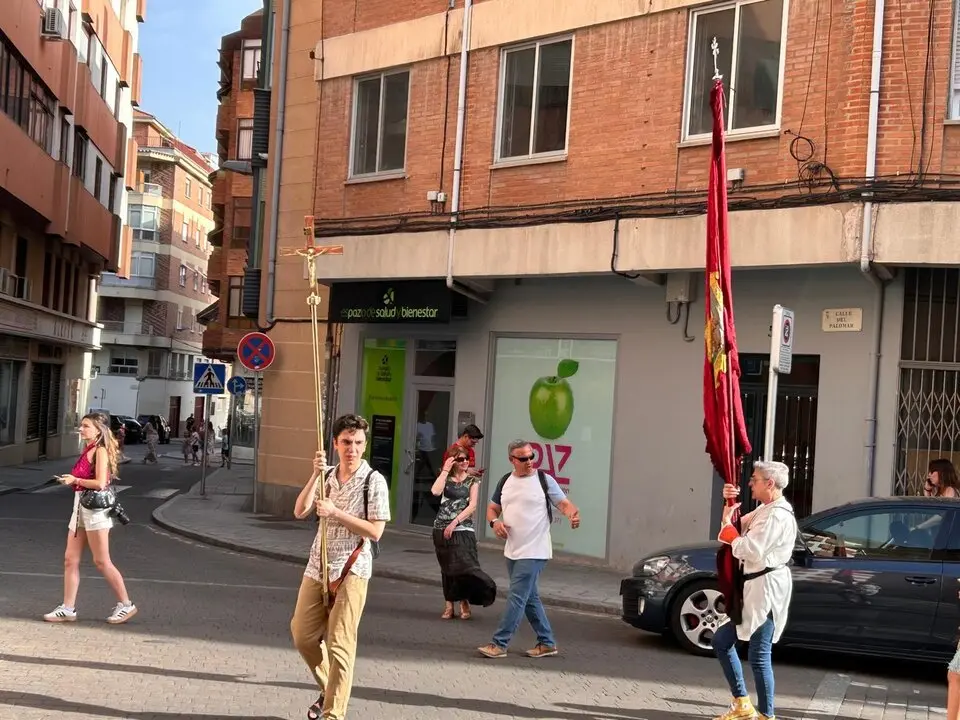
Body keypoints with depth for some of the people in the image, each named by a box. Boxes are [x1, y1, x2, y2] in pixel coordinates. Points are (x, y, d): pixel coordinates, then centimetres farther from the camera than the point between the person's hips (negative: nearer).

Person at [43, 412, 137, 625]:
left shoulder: (100, 451, -11)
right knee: (70, 559, 7)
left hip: (94, 507, -9)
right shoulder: (87, 450, 15)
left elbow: (100, 483, -21)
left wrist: (75, 480, -12)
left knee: (101, 562, -3)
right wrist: (71, 480, 1)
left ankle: (126, 605, 7)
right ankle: (68, 609, 11)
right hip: (80, 506, 9)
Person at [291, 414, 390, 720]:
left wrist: (336, 513, -19)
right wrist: (315, 475, -15)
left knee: (339, 645, -4)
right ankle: (329, 689, 34)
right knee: (302, 634, 11)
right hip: (317, 567, 6)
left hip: (351, 569, -6)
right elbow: (300, 512, -5)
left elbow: (375, 531, -14)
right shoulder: (326, 476, 7)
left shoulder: (374, 481, -8)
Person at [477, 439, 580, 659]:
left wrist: (573, 514, -31)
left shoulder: (544, 480, -6)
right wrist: (495, 522, -4)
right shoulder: (505, 482, 9)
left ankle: (499, 644, -5)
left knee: (517, 598, -9)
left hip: (534, 552, -7)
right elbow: (492, 509, 17)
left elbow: (564, 503, -9)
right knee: (530, 598, 14)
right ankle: (547, 643, 26)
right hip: (512, 551, 7)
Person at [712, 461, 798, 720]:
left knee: (759, 656, -7)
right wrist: (729, 504, 2)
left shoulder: (777, 515, -17)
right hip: (754, 587, 11)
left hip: (767, 588, -11)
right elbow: (738, 527, 17)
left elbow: (747, 550, -23)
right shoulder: (765, 510, 17)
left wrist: (727, 524, -9)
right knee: (721, 641, 13)